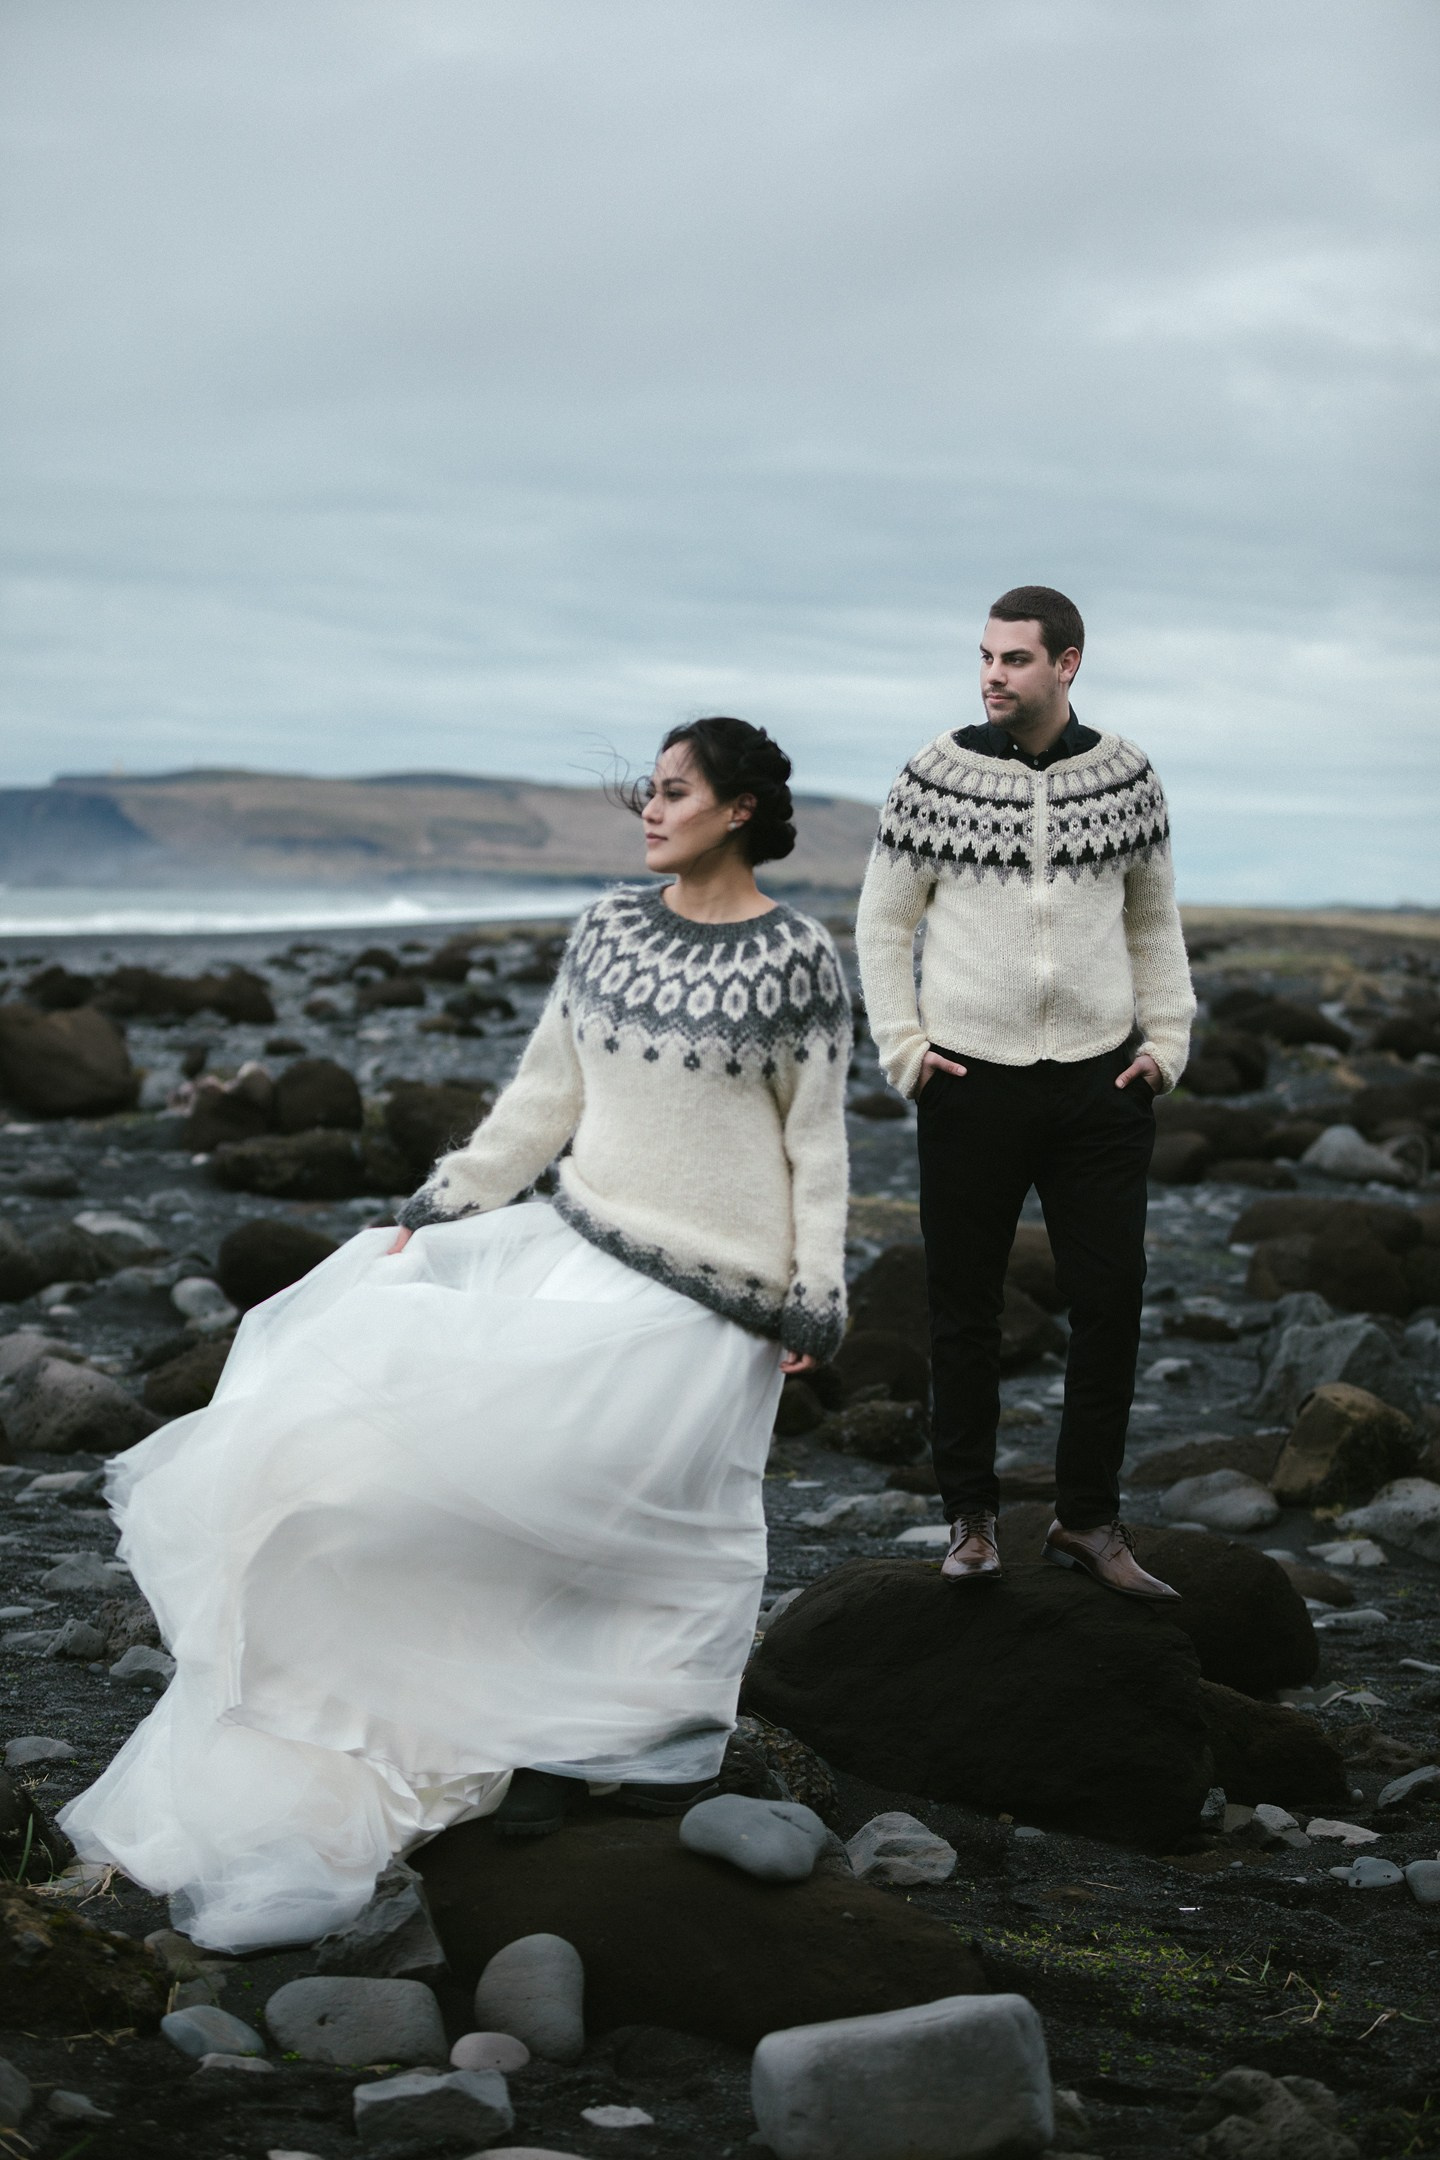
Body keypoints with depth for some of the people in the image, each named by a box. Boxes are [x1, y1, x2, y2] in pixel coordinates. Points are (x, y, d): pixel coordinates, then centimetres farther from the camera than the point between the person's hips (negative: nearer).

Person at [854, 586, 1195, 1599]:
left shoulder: (1126, 775, 4)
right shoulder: (938, 775, -2)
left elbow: (1154, 921, 15)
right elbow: (884, 920, 6)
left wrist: (1167, 1041, 6)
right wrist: (904, 1047, -2)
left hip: (1101, 1084, 2)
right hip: (972, 1086, -2)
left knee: (1112, 1300, 2)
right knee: (966, 1306, 4)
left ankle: (1088, 1518, 15)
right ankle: (972, 1516, 17)